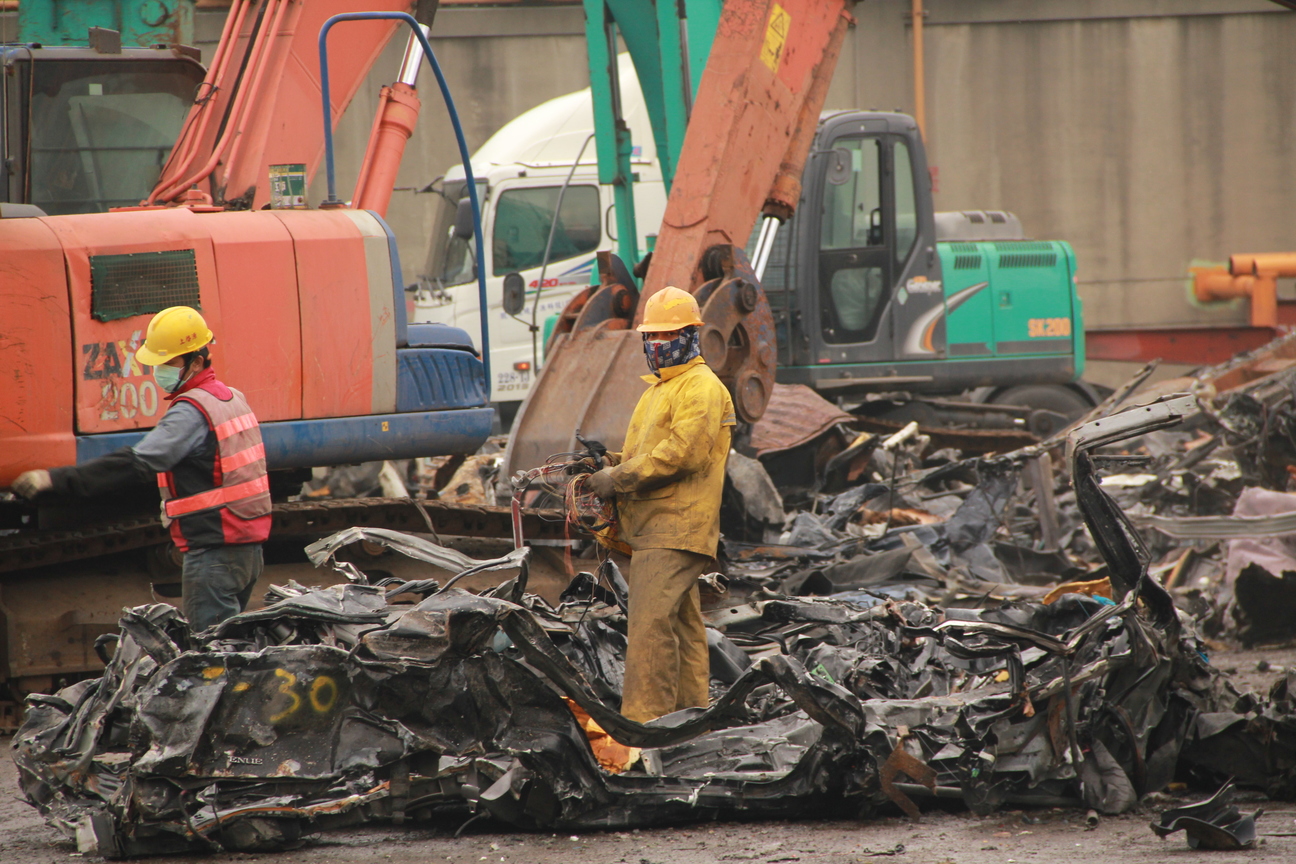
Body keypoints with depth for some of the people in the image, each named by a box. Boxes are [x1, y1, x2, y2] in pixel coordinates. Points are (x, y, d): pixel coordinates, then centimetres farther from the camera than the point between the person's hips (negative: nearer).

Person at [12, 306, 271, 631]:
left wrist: (56, 479, -32)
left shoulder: (192, 412, -17)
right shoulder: (233, 398, 13)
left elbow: (137, 463, -28)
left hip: (214, 553, -10)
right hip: (248, 549, 10)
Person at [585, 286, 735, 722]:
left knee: (650, 622, -17)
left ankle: (642, 717, -21)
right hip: (652, 525, 11)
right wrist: (615, 463, 6)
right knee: (682, 622, 12)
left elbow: (680, 454, -19)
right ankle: (692, 707, 16)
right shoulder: (658, 388, 24)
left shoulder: (701, 387, -9)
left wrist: (618, 479, -15)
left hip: (675, 527, -11)